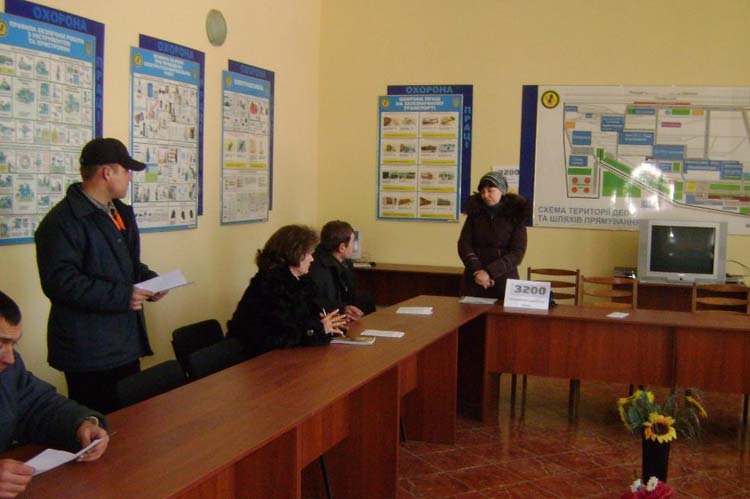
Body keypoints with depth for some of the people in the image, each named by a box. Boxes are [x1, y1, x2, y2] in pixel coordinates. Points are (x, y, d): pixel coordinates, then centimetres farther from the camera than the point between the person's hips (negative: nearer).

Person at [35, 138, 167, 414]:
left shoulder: (120, 212, 14)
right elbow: (60, 282, -23)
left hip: (125, 344, 9)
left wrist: (149, 280, 5)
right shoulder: (63, 221, -16)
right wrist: (121, 296, -23)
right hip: (89, 353, -9)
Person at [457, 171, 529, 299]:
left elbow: (517, 253, -7)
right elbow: (463, 244, 0)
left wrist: (489, 272, -17)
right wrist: (477, 270, -15)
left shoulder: (516, 216, 0)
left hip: (503, 281, -2)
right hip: (474, 281, 2)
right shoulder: (474, 213, 8)